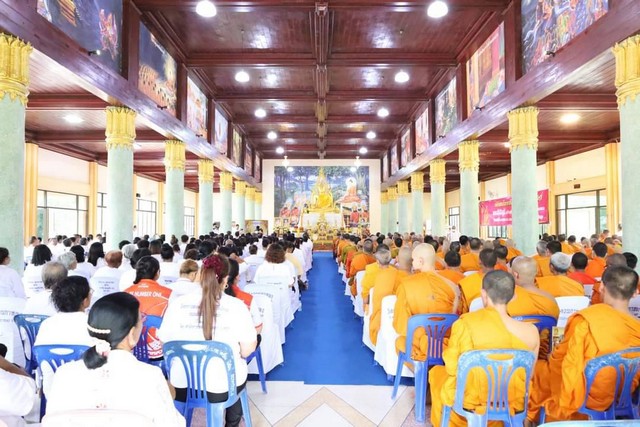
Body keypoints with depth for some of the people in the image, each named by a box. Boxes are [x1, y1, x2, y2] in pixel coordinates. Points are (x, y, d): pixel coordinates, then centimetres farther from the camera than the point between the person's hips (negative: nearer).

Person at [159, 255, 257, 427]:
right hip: (223, 386, -2)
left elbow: (166, 344, 0)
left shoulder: (177, 303, -11)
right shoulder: (237, 306, -16)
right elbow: (247, 350, -10)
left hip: (182, 385, 2)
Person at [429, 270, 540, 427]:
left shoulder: (465, 324, -24)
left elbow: (452, 368, -15)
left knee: (437, 372, 28)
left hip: (471, 400, -3)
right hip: (514, 402, 3)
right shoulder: (531, 332, -15)